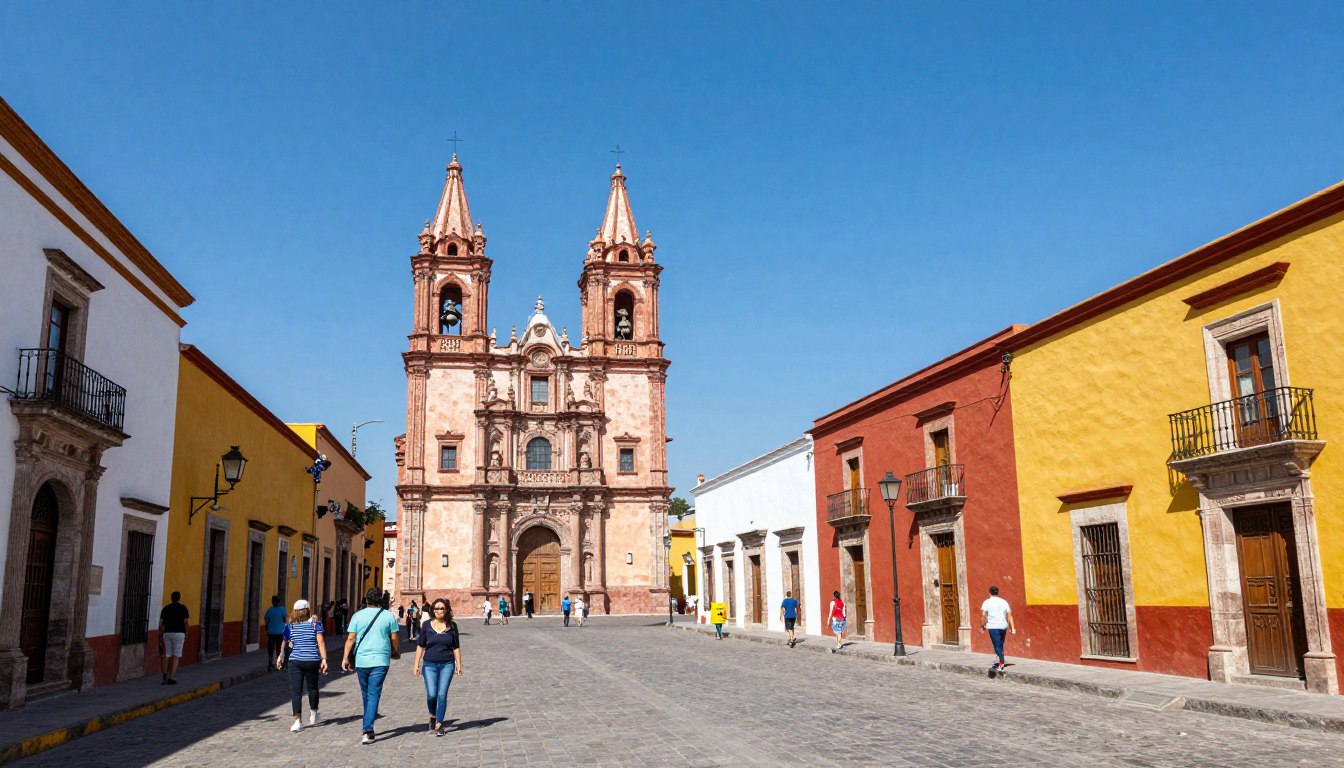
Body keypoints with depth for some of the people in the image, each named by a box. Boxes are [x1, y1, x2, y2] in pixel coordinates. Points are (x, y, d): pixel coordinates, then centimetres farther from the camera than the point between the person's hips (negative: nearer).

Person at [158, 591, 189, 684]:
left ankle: (165, 675, 8)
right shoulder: (183, 608, -2)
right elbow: (186, 622, -5)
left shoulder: (165, 608, 7)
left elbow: (161, 623, 3)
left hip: (167, 633, 3)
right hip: (179, 633, -3)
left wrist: (160, 634, 11)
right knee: (176, 656, 2)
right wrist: (186, 634, 5)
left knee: (167, 655, 16)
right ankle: (171, 678, -4)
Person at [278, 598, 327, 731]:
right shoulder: (315, 623, 0)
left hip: (295, 661, 0)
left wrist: (280, 657, 34)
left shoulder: (290, 626, 4)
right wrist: (324, 659, -12)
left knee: (296, 691, 1)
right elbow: (320, 642, -10)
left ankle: (298, 720, -9)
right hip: (312, 661, 0)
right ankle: (314, 715, 35)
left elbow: (284, 643, 17)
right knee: (312, 687, 19)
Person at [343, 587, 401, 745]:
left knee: (366, 695, 17)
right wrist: (396, 653, 22)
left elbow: (350, 638, -2)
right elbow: (395, 638, 5)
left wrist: (345, 658, 3)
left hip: (361, 660, 2)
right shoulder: (388, 616, 0)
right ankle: (367, 731, -15)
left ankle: (369, 729, 29)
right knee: (374, 694, -3)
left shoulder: (358, 616, 2)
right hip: (380, 661, -2)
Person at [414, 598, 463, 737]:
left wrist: (459, 665, 3)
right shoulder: (427, 625, 1)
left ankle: (439, 724, 5)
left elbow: (456, 647, 7)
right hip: (430, 664, 0)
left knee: (442, 695, -4)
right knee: (431, 694, -6)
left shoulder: (452, 625, 2)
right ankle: (433, 716, 24)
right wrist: (417, 664, 3)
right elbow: (420, 646, 6)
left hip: (447, 664, 0)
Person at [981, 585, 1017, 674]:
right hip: (1003, 626, 5)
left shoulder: (987, 602, -1)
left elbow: (983, 615, -10)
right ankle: (1000, 661, 29)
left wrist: (982, 626, -1)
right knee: (1000, 645, 20)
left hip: (993, 627, -5)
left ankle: (1001, 665, -16)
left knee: (997, 645, -6)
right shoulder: (1004, 602, 10)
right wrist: (1013, 628, 4)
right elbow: (1009, 615, 5)